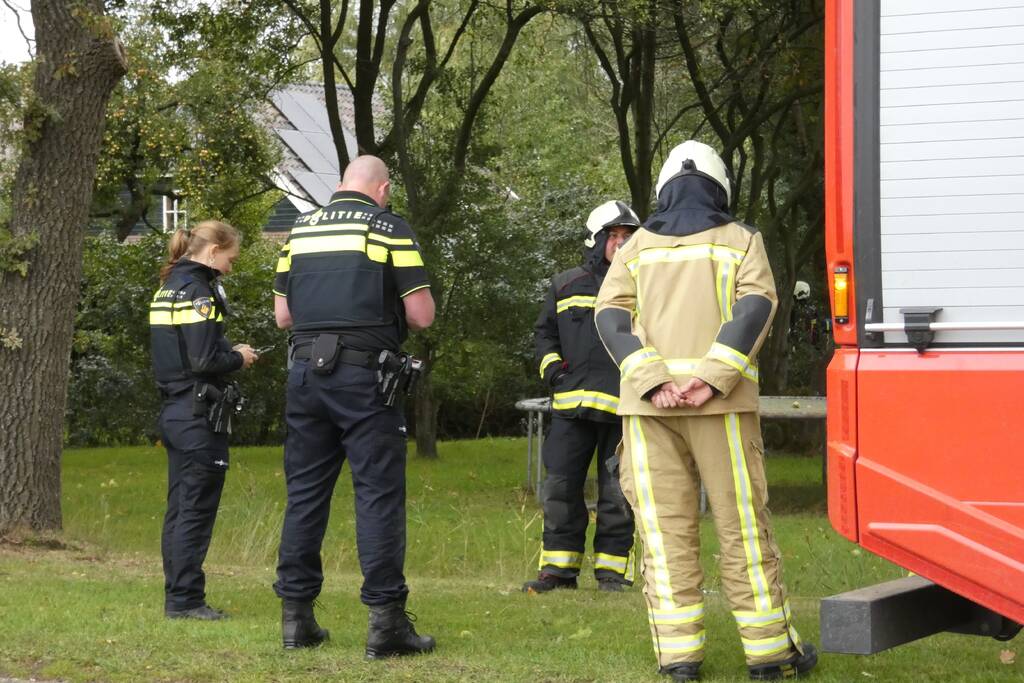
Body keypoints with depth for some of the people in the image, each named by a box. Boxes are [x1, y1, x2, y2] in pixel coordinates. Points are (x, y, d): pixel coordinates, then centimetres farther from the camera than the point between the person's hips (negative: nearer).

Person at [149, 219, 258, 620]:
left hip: (173, 411, 10)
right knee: (197, 509, -5)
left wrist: (229, 352, 12)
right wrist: (239, 358, -4)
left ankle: (176, 597, 16)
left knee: (180, 509, 12)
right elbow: (204, 360, -21)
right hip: (198, 414, -10)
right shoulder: (198, 290, -14)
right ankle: (185, 600, -3)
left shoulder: (168, 288, 15)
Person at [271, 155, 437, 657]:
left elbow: (282, 315, 14)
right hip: (364, 374, -5)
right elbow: (421, 315, -5)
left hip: (305, 371, 5)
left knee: (305, 492, 10)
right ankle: (385, 619, -5)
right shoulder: (390, 229, -2)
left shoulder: (300, 230, 12)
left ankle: (296, 616, 13)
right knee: (379, 493, -2)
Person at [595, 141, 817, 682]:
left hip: (649, 405, 2)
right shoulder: (740, 241, 9)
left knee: (666, 527, 3)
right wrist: (713, 376, -16)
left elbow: (611, 316, 1)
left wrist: (653, 381, -10)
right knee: (742, 525, 3)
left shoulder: (637, 247, 14)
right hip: (722, 405, -2)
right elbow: (755, 308, -8)